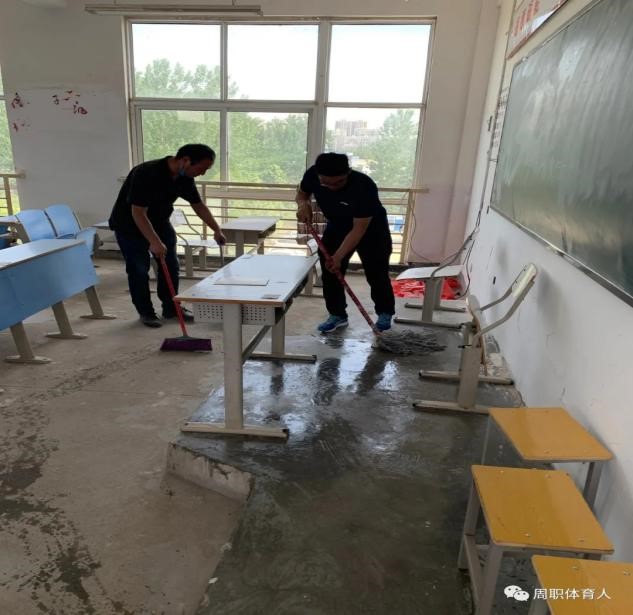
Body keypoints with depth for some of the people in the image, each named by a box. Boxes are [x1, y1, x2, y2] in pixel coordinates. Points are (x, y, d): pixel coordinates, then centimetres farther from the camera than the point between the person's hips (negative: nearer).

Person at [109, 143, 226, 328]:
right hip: (129, 224, -7)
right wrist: (155, 242, -42)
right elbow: (138, 212, -35)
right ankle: (145, 312, 12)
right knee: (139, 269, -4)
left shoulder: (185, 178, -11)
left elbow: (199, 205, 1)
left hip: (159, 221, 7)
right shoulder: (146, 174, -34)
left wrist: (217, 230, -5)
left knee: (171, 265, 6)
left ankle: (171, 308, 19)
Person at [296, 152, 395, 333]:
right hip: (336, 227, 5)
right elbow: (301, 193, -2)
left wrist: (339, 256, -40)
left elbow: (359, 229, -35)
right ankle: (337, 315, 15)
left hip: (371, 230, -4)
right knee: (329, 272, 0)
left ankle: (385, 314, 22)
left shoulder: (364, 186, -38)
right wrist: (303, 204, -26)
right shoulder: (312, 174, -24)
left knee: (376, 274, 1)